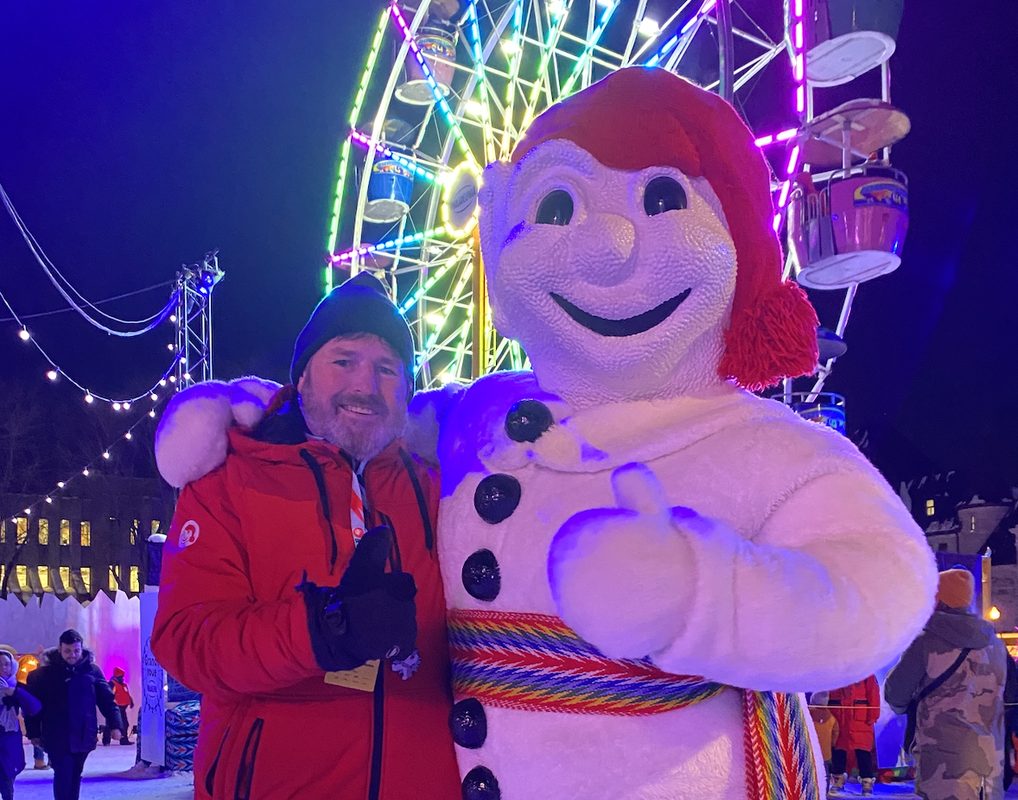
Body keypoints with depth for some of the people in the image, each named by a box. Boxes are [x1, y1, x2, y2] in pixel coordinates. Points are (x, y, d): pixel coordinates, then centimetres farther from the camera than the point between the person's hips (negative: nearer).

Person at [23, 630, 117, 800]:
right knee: (63, 775, -7)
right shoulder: (45, 672, -4)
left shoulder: (91, 670, 0)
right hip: (57, 737, -2)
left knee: (75, 775, 13)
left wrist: (114, 725, -5)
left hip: (84, 735, 3)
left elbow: (106, 699, 1)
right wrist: (33, 733, -1)